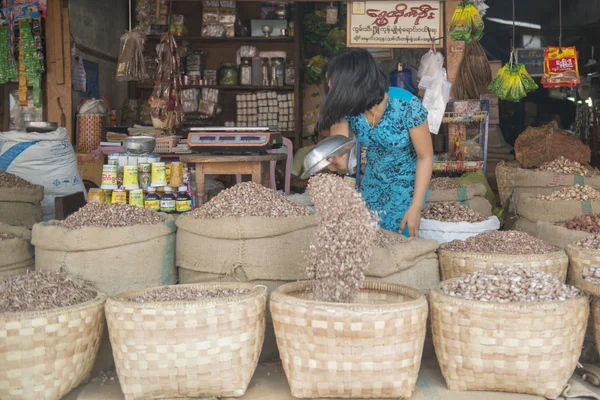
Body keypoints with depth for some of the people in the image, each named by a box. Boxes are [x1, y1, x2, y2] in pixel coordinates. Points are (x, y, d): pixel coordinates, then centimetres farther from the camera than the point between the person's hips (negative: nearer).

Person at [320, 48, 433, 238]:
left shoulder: (407, 105, -31)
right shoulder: (345, 107, -18)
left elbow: (426, 157, -20)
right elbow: (340, 161, -17)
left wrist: (415, 208, -20)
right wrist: (335, 161, -42)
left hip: (408, 181, -5)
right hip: (373, 180, 5)